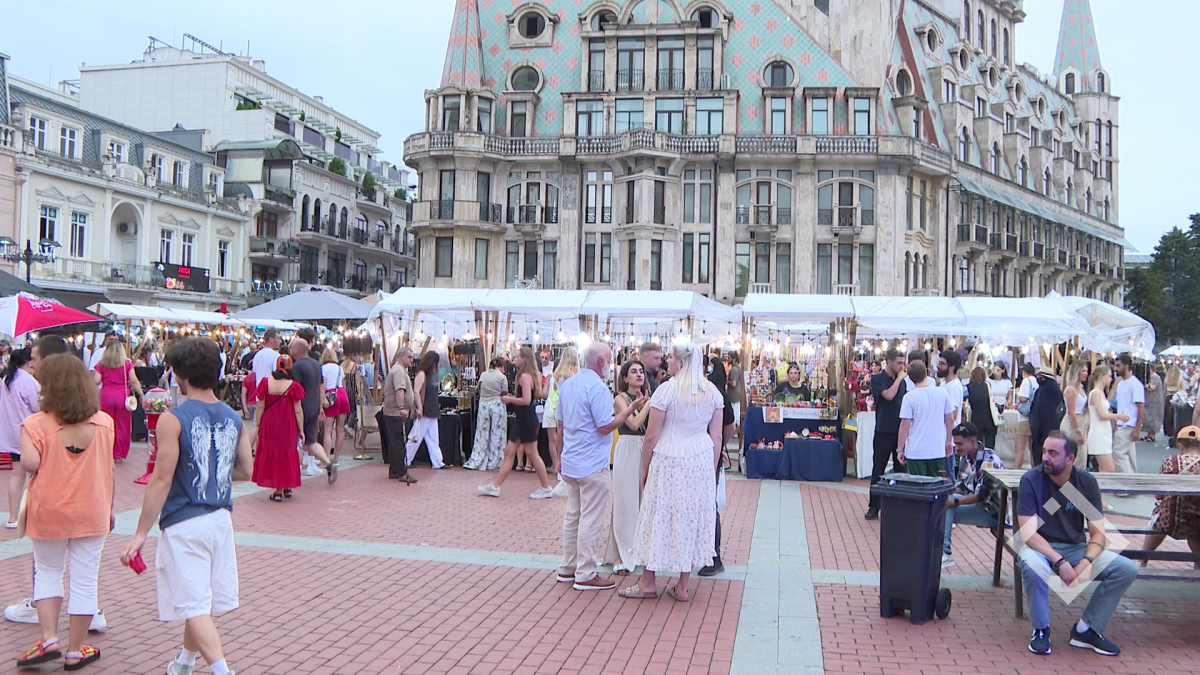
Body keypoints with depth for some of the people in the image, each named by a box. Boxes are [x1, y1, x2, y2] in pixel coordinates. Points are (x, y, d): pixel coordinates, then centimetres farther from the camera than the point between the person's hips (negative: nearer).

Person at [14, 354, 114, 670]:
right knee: (84, 581, 8)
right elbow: (109, 469, 3)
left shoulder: (36, 424, -11)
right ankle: (75, 651, 16)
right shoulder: (104, 422, -2)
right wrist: (109, 508, 13)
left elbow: (30, 463, -23)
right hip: (92, 513, 1)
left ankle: (49, 639, 10)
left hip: (49, 513, -1)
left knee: (47, 573, 20)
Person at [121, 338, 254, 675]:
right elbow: (245, 471, 10)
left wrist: (141, 532, -7)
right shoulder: (233, 418, 4)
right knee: (202, 600, 21)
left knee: (194, 607, -3)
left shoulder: (173, 419, -13)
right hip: (220, 519, 6)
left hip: (184, 524, -6)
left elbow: (161, 480, -14)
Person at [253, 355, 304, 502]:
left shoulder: (266, 383, -6)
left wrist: (257, 424, 9)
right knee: (286, 455, 13)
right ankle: (286, 487, 21)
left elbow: (260, 407, -1)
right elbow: (298, 411, -8)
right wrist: (301, 429, 1)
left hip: (269, 425, 1)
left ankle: (278, 491, 9)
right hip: (287, 427, -1)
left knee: (271, 454, 10)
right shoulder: (293, 386, -11)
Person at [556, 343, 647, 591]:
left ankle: (568, 568, 22)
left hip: (570, 462, 9)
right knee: (591, 520, -2)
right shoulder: (597, 387, -17)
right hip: (592, 464, -9)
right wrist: (631, 409, -12)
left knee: (572, 515, 15)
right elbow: (605, 427, -19)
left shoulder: (567, 384, 10)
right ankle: (585, 575, 2)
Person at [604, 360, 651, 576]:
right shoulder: (621, 399, -4)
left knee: (644, 501, 8)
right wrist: (649, 403, -13)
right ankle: (619, 556, 4)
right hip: (627, 450, -5)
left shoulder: (646, 397, 12)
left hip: (645, 451, 5)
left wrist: (646, 401, -6)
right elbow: (634, 423, -19)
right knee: (625, 503, -2)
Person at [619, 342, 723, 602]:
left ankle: (648, 582, 18)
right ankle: (682, 587, 19)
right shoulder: (713, 392, 4)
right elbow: (716, 437, 6)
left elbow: (652, 436, -9)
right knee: (693, 519, 11)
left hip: (669, 461, -4)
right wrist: (712, 471, 15)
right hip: (702, 461, 5)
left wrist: (645, 468, 3)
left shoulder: (667, 389, -11)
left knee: (659, 517, 7)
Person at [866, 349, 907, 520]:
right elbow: (888, 395, -21)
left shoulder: (902, 381, 10)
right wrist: (899, 378, -10)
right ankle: (874, 506, 8)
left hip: (901, 431, 5)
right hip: (884, 431, -5)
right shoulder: (877, 380, -5)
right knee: (878, 470, 2)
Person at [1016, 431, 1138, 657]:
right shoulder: (1031, 480, -16)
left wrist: (1086, 562, -24)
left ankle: (1086, 629, 0)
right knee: (1031, 564, -38)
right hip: (1041, 548, -4)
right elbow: (1029, 534, -20)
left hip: (1077, 548, 4)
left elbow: (1098, 533, -5)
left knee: (1127, 569, -16)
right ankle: (1041, 629, -12)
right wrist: (1060, 562, -31)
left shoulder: (1086, 482, -6)